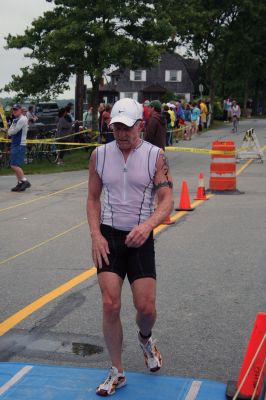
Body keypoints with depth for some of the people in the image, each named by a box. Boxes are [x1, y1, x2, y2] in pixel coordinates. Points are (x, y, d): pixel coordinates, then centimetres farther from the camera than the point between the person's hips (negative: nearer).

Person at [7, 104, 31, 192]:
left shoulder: (23, 119, -11)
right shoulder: (15, 120, 18)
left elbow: (14, 131, -15)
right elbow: (9, 132, 15)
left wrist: (10, 131, 6)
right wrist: (11, 131, -7)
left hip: (20, 145, -9)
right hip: (14, 144, 9)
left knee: (15, 165, -15)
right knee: (14, 165, 9)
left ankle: (25, 181, -12)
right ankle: (20, 183, 14)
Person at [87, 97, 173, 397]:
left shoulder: (155, 156, -5)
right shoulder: (100, 155, 1)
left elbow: (167, 200, -12)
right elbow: (93, 198, 8)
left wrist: (147, 225, -31)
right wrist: (95, 235, -5)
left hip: (140, 238, -1)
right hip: (109, 237, 1)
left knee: (146, 308, -3)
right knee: (110, 306, -7)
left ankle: (145, 339, 36)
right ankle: (117, 373, 11)